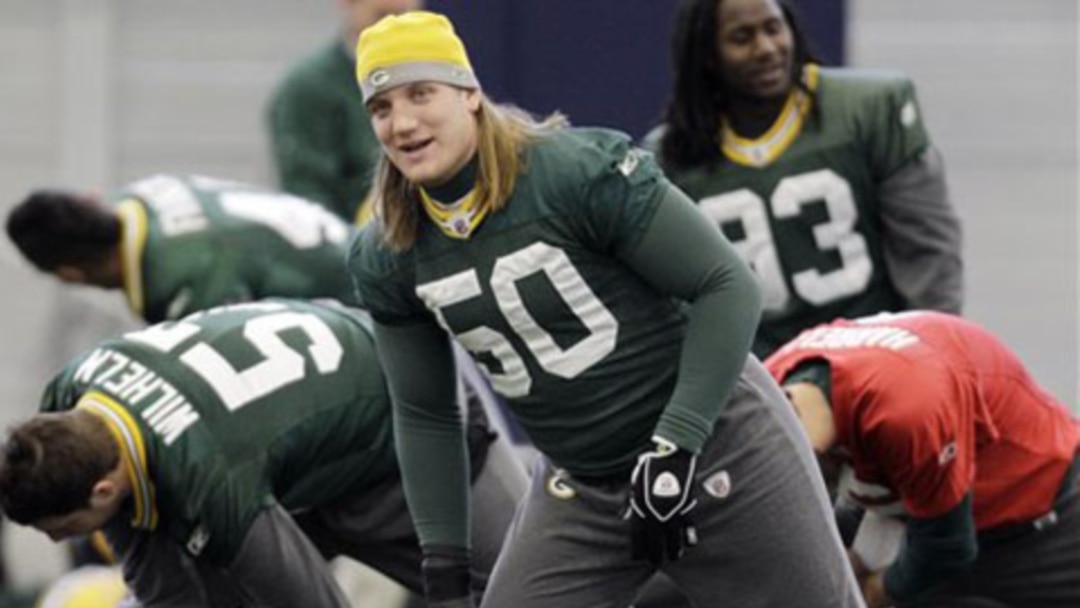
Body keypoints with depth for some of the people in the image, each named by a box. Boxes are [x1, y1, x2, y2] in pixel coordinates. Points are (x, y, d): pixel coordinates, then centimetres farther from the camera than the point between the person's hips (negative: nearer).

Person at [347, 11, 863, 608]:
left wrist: (675, 444, -21)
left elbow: (726, 286, -15)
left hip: (716, 444, -5)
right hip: (578, 488, 5)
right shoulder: (387, 258, -3)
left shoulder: (583, 171, -20)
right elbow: (423, 416, 8)